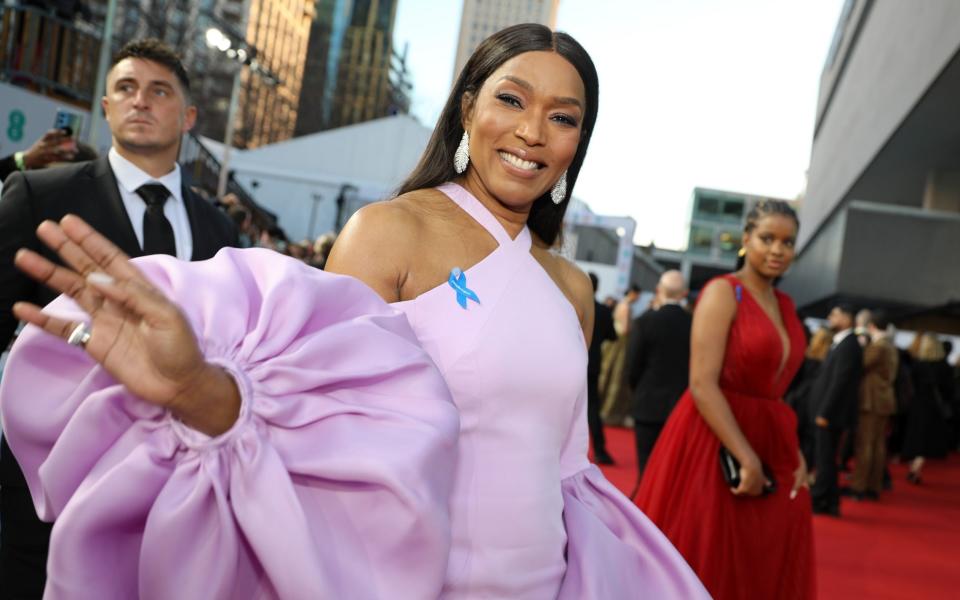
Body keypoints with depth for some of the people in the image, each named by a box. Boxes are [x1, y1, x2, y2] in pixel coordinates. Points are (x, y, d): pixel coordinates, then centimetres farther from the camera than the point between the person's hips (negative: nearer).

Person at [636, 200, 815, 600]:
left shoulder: (785, 305, 12)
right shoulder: (722, 292, -10)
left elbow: (776, 389, 14)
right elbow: (702, 385, -19)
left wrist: (795, 454, 1)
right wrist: (747, 459, -22)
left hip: (770, 443, 8)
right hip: (713, 442, -7)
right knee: (697, 566, 3)